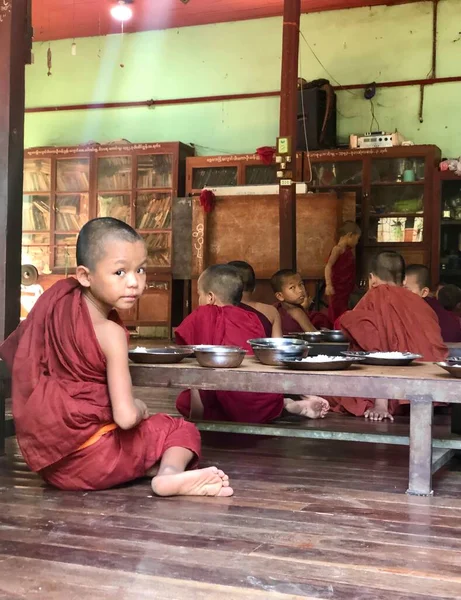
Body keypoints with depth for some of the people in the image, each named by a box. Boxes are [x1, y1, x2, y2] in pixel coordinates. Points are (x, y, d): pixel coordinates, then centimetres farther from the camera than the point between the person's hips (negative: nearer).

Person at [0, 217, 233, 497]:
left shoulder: (58, 296, -1)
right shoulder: (110, 333, -20)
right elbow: (126, 417, -25)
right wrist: (141, 408, -2)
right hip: (86, 459, -7)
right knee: (183, 430, 7)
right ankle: (170, 473, -22)